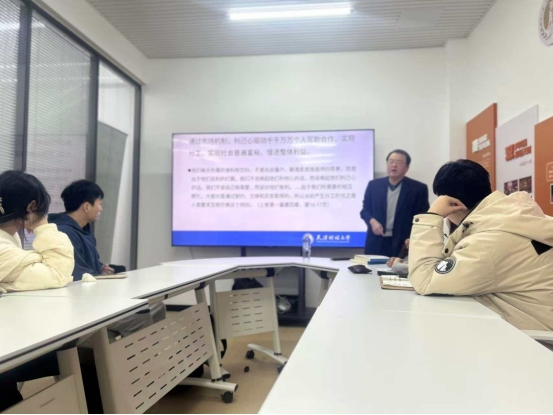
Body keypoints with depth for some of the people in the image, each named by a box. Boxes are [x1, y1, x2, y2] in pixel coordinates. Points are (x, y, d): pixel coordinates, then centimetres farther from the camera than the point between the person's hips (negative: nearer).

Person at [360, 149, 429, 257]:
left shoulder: (418, 188, 1)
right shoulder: (374, 185, 8)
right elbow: (365, 210, 12)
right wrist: (372, 221, -9)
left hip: (403, 245, -2)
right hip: (376, 244, 2)